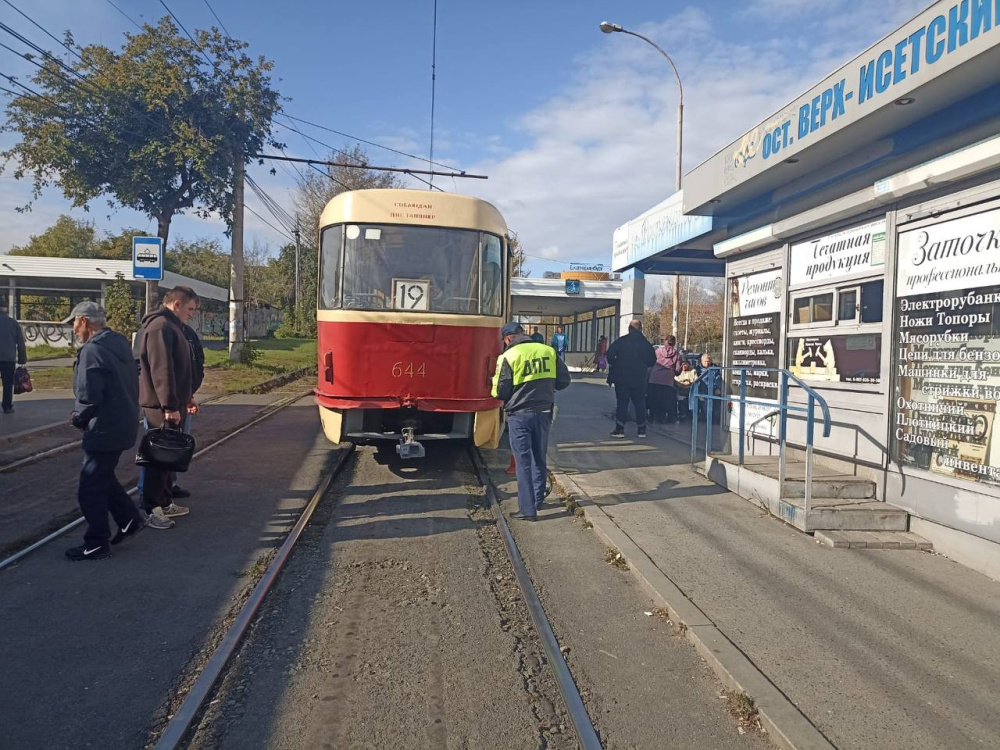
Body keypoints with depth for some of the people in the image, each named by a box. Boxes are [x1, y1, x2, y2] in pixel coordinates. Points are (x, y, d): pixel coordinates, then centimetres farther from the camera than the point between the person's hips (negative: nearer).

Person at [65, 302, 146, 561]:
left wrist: (78, 419, -4)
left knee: (91, 489, 3)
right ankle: (129, 519, 27)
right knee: (103, 477, 24)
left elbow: (88, 398, -24)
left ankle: (97, 544, 13)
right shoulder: (120, 343, 9)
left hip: (104, 430, -9)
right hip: (124, 424, 9)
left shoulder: (92, 350, -20)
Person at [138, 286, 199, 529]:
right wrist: (170, 406, -24)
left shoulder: (171, 326, 17)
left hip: (172, 404, 10)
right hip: (161, 407, -10)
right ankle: (151, 510, 4)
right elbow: (161, 370, -23)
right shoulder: (160, 326, -16)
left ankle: (165, 503, 27)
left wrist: (186, 397, 22)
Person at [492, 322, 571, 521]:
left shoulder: (508, 356, -11)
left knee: (523, 461, 2)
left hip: (519, 414, -4)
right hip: (543, 412, 4)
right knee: (539, 458, 19)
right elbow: (563, 381, 4)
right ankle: (538, 500, 30)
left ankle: (527, 509, 2)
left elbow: (500, 392, -10)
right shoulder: (548, 351, 1)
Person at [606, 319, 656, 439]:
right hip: (639, 379, 2)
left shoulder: (621, 341, -7)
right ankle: (642, 429, 12)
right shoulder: (645, 343, 1)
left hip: (622, 378, -2)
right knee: (640, 402, 11)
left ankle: (620, 429, 1)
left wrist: (613, 366, 5)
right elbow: (652, 360, 6)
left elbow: (610, 354, -12)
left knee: (622, 402, 4)